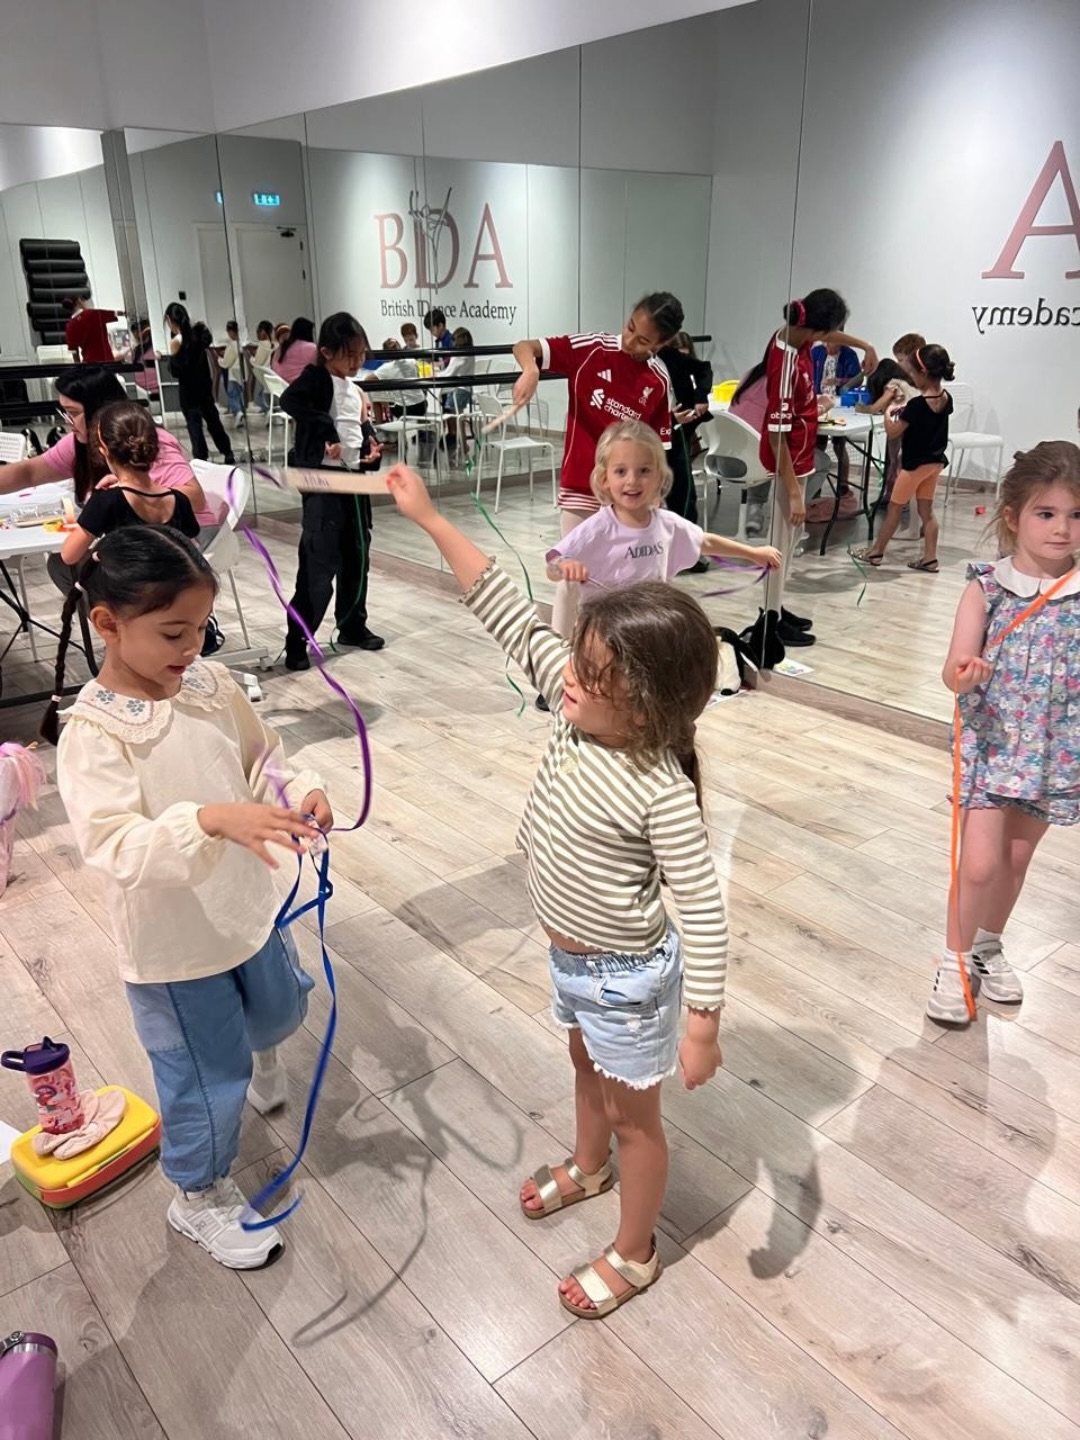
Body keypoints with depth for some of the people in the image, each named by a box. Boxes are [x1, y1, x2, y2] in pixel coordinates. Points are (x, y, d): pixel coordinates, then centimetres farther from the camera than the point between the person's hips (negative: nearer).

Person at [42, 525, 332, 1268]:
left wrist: (301, 792, -18)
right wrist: (210, 820, -49)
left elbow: (263, 761, 3)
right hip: (172, 944, -5)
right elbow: (118, 849, -34)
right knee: (208, 1081, 12)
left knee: (278, 1010, 31)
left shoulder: (213, 685, -8)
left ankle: (260, 1051, 68)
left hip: (249, 908, 6)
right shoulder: (92, 732, -25)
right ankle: (202, 1198, 41)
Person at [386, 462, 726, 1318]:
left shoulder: (660, 791, -34)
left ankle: (635, 1255, 42)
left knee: (634, 1114, 17)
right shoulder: (579, 710, -16)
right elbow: (508, 612, -15)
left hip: (625, 977, -7)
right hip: (573, 958, 8)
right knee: (588, 1069, 33)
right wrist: (429, 517, -16)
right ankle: (588, 1169, 62)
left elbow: (704, 911, -28)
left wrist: (703, 1028, -24)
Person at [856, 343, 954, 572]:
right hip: (936, 461, 7)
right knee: (926, 509, 11)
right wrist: (905, 412, 8)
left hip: (916, 464, -7)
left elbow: (892, 433, -18)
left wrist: (889, 413, -1)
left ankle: (876, 551, 19)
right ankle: (929, 558, 11)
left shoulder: (917, 404, -24)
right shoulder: (946, 399, -2)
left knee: (895, 507, 7)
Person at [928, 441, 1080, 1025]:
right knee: (980, 862, -5)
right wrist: (963, 674, -38)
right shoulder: (986, 586, -11)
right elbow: (955, 669, -17)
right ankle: (956, 960, 18)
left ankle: (987, 946, 40)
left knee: (1016, 858, 16)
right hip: (991, 741, -2)